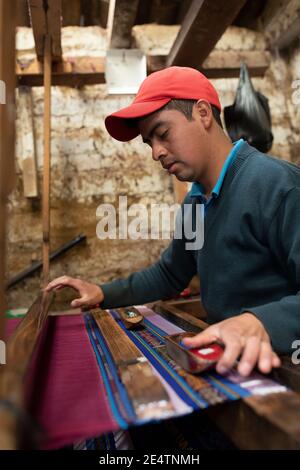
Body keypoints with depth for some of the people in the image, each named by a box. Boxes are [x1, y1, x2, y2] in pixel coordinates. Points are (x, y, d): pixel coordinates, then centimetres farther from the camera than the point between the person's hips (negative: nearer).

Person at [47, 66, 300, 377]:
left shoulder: (275, 183, -18)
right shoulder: (195, 202, 10)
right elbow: (169, 274, 18)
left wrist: (260, 322, -39)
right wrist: (103, 293, 9)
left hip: (275, 365, -5)